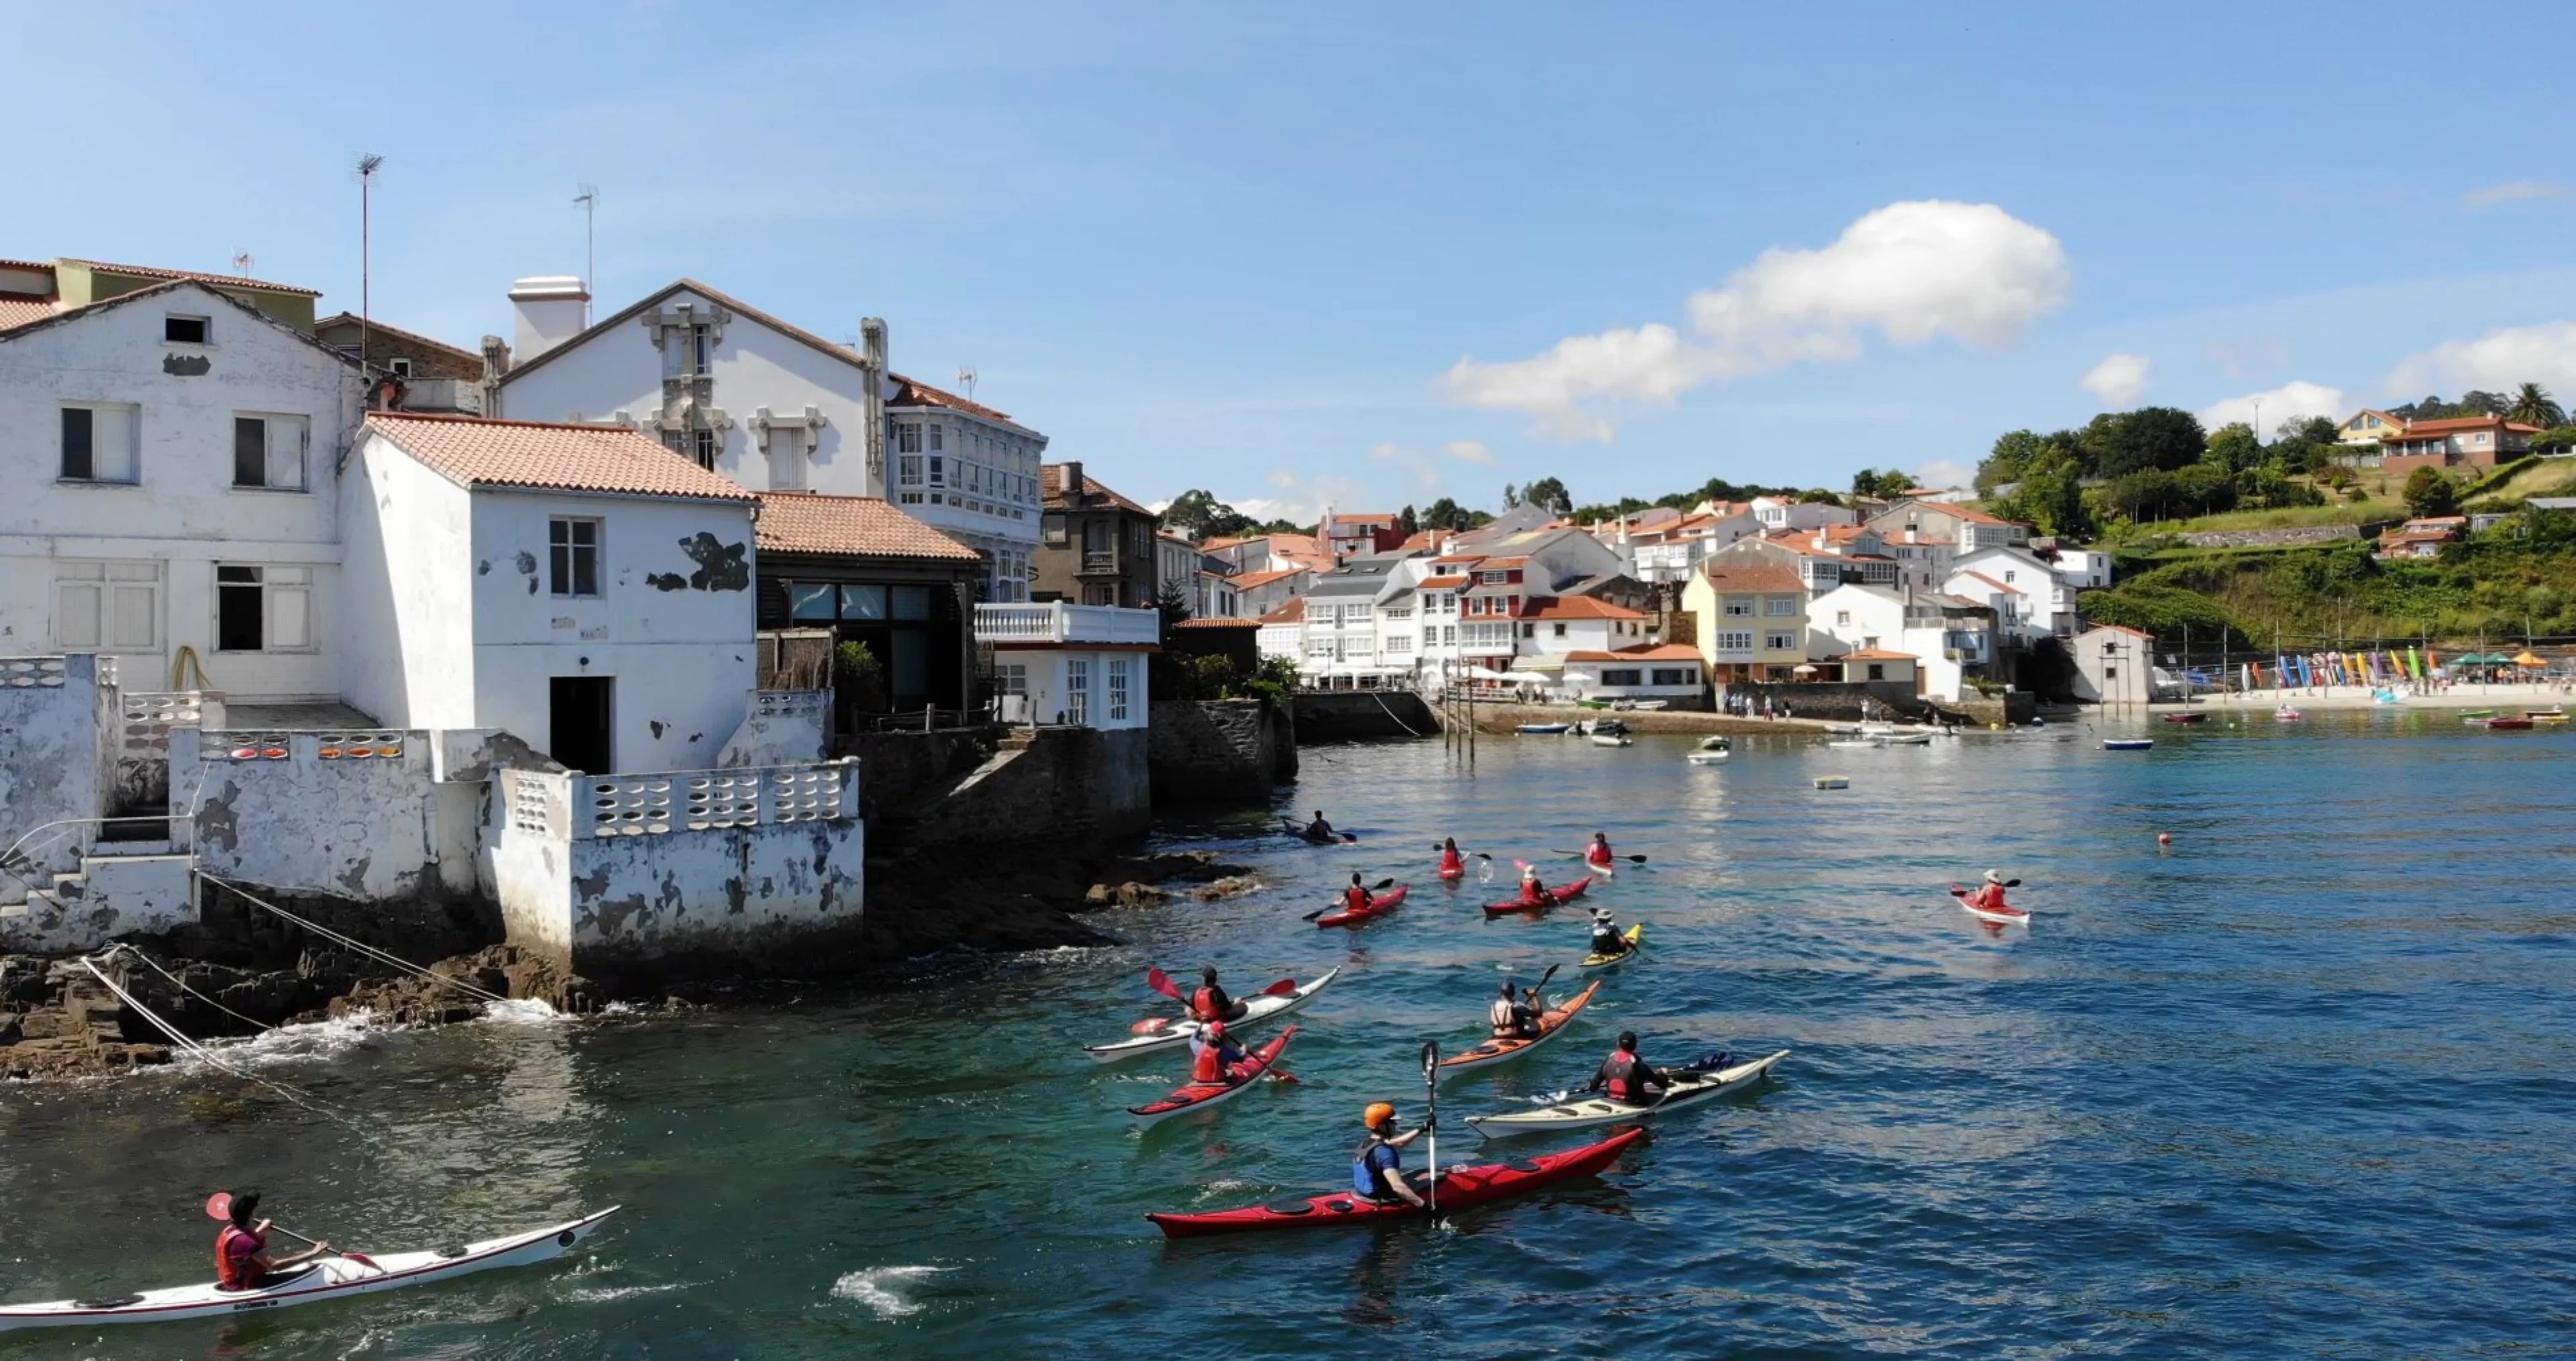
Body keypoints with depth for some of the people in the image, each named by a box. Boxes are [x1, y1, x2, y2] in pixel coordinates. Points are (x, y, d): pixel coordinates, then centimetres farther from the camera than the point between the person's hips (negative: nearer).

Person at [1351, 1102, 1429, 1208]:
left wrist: (1422, 1130, 21)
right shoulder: (1385, 1151, -23)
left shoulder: (1365, 1144, 5)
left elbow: (1398, 1143, 20)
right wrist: (1424, 1205, -31)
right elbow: (1398, 1187, -32)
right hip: (1383, 1204, -9)